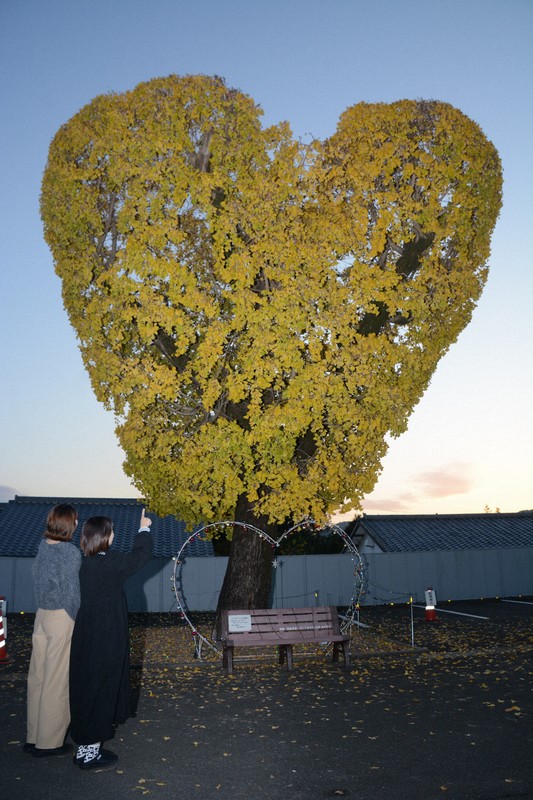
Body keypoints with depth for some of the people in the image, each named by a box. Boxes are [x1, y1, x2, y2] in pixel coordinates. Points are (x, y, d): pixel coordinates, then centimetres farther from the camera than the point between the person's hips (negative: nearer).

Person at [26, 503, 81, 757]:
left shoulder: (43, 545, 3)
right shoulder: (70, 552, -19)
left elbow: (40, 580, 9)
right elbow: (71, 592, -17)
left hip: (42, 614, 7)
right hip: (62, 619, -7)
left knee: (38, 676, 16)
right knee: (56, 681, 5)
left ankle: (33, 736, 30)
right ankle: (49, 742, 17)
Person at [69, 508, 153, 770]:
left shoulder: (83, 563, -2)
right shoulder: (109, 564, -21)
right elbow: (141, 555, -6)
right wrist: (144, 529, 9)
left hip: (85, 639, 8)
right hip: (105, 642, -8)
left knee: (85, 690, 19)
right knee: (100, 691, 5)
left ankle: (84, 748, 33)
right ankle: (90, 753, 18)